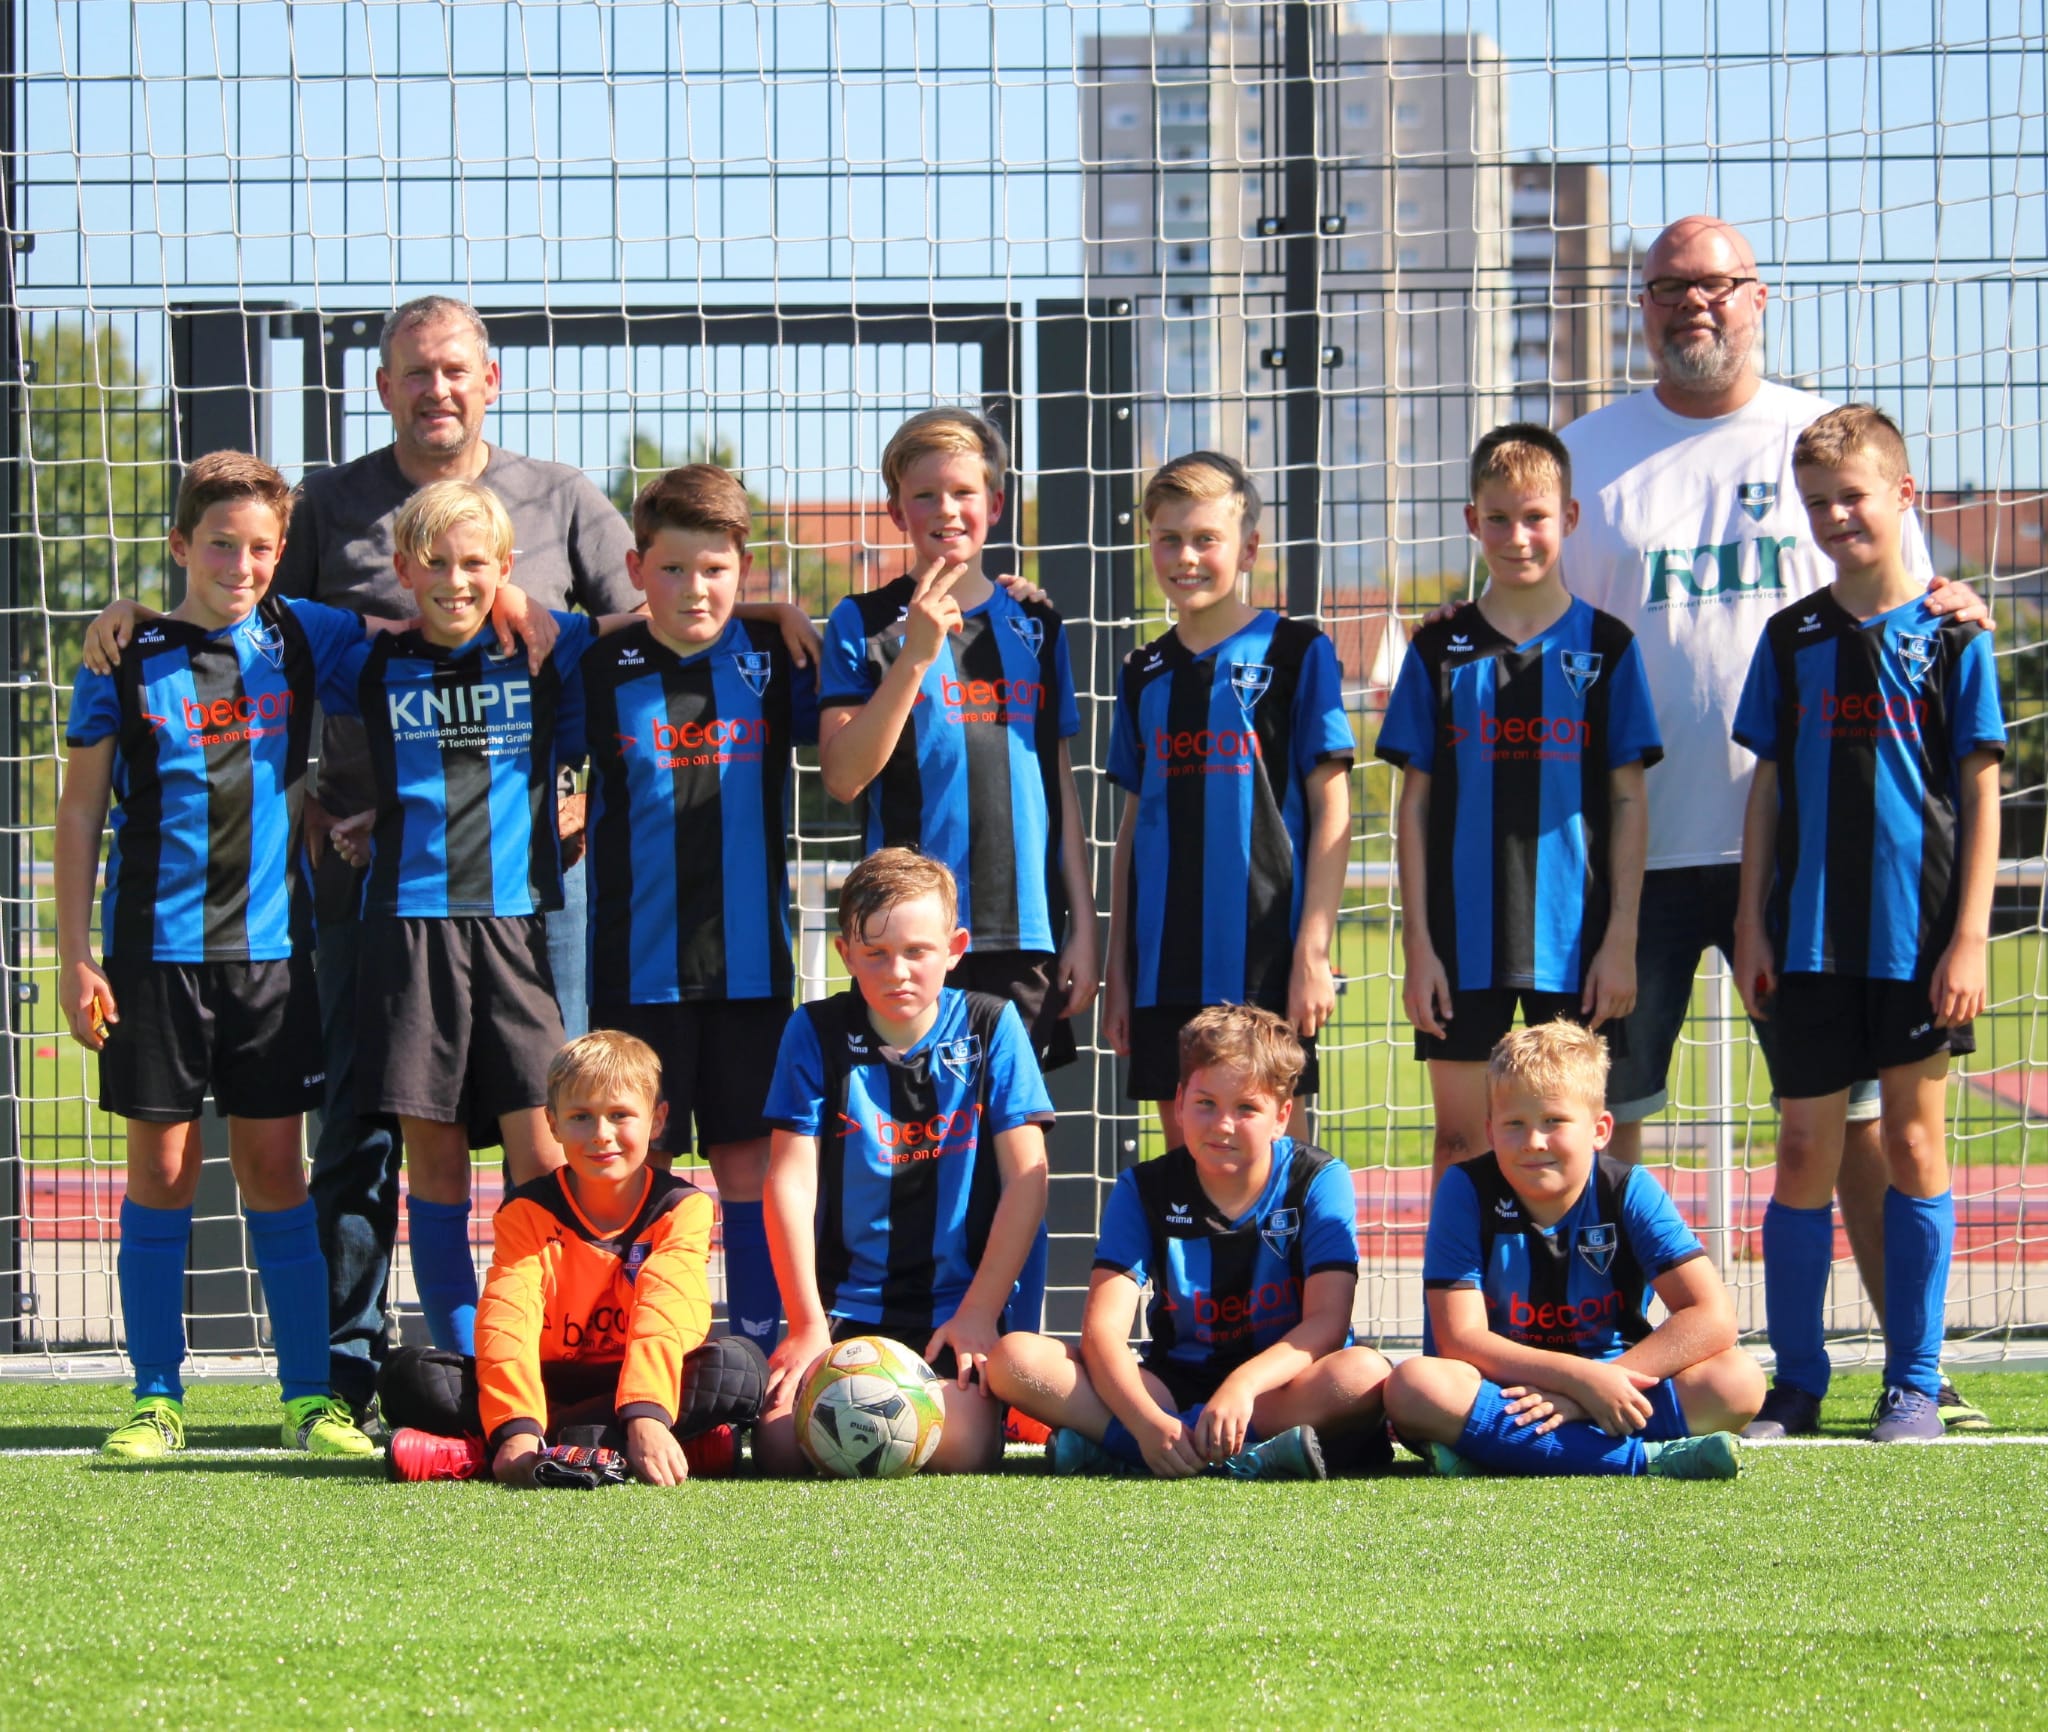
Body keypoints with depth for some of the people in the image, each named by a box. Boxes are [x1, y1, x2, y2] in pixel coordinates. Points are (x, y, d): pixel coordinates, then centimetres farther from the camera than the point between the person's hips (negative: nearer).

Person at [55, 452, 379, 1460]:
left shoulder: (300, 641, 4)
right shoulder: (128, 661, -1)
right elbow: (79, 812, 2)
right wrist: (74, 957, -3)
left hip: (271, 947, 2)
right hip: (155, 949, -2)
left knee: (273, 1166, 4)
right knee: (162, 1169, 2)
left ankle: (309, 1397, 8)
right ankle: (156, 1401, 9)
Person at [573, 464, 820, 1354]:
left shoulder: (769, 660, 2)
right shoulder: (603, 671, 0)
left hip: (749, 957, 1)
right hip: (637, 968, -1)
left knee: (749, 1159, 5)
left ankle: (760, 1350, 11)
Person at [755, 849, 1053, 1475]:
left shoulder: (990, 1026, 2)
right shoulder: (817, 1033, 2)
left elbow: (1025, 1181, -2)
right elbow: (791, 1178, -3)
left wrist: (978, 1312, -8)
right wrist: (808, 1324, -10)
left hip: (956, 1306, -1)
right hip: (845, 1301, 1)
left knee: (958, 1447, -27)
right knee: (783, 1443, -22)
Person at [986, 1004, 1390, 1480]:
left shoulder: (1319, 1181, -4)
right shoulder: (1144, 1190, 0)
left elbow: (1327, 1321, -15)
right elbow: (1103, 1327, -11)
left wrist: (1243, 1385, -35)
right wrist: (1148, 1421, -32)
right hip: (1173, 1384, 2)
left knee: (1362, 1374, -37)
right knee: (1015, 1358, -21)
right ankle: (1241, 1455, -32)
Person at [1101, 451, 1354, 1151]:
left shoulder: (1296, 653, -1)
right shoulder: (1145, 673, 13)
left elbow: (1331, 812, -4)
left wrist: (1313, 950, -11)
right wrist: (1116, 969, 14)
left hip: (1265, 962, -4)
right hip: (1165, 970, 5)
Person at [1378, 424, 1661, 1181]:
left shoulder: (1605, 645, 4)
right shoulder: (1440, 651, 6)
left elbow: (1628, 803, 3)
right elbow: (1416, 803, 6)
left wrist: (1621, 938, -3)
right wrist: (1417, 940, 0)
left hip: (1573, 940, -1)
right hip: (1464, 940, 1)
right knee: (1462, 1141, 2)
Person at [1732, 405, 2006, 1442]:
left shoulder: (1950, 637, 0)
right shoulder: (1793, 639, 8)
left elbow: (1980, 795, -1)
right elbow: (1768, 789, 11)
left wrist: (1970, 937, -7)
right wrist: (1752, 923, 4)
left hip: (1919, 937, -2)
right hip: (1809, 939, 2)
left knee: (1912, 1144, 2)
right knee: (1806, 1150, 3)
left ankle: (1914, 1383, 9)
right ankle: (1796, 1383, 10)